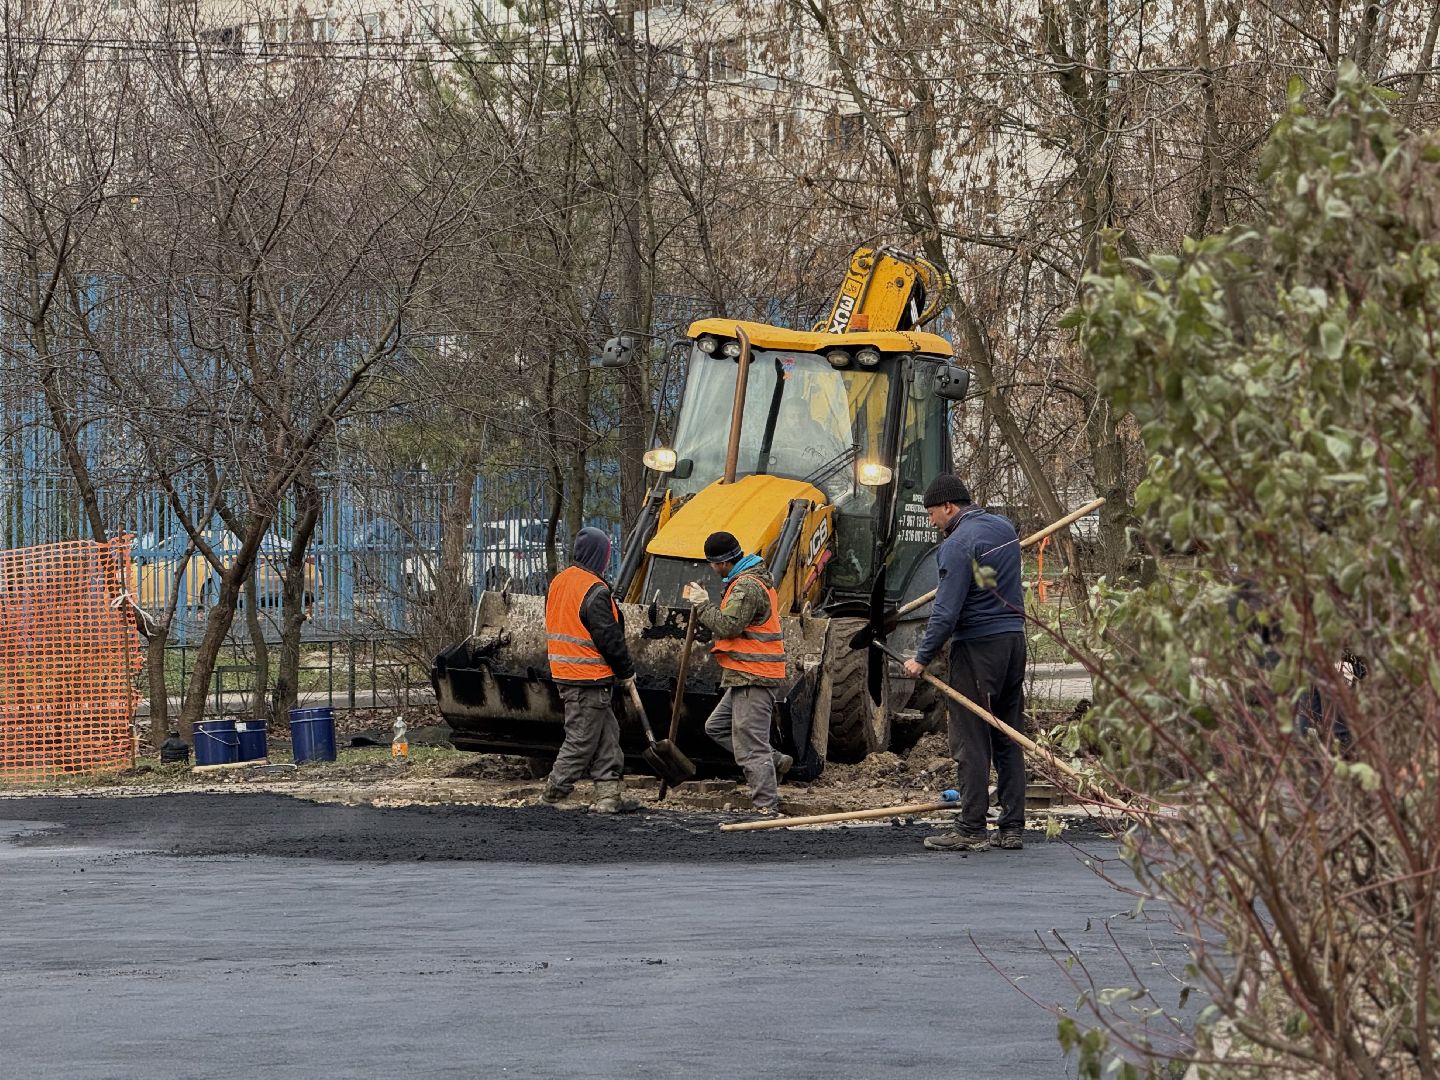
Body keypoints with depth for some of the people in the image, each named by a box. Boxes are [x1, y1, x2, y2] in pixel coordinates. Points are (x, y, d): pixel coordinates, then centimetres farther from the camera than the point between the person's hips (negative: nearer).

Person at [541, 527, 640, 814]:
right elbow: (608, 637, -17)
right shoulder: (594, 590, -18)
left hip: (563, 671, 9)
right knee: (582, 738, 1)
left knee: (607, 734, 12)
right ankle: (555, 793, 8)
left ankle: (609, 793, 11)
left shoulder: (558, 582, 11)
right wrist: (627, 671, -3)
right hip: (588, 679, -9)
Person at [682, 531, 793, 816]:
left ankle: (767, 808, -7)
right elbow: (731, 623, 19)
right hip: (746, 677, 11)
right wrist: (701, 603, 8)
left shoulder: (748, 586, -18)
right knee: (717, 727, 20)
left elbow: (728, 625, -24)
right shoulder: (747, 580, 17)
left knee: (750, 744, -9)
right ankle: (775, 761, 18)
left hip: (752, 678, -11)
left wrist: (703, 604, -11)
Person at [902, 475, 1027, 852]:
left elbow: (947, 611, -18)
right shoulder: (1005, 528, 13)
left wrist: (923, 657, -8)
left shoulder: (958, 544, -14)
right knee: (1009, 741, 11)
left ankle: (971, 831, -4)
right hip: (1015, 638, 8)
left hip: (977, 647, -8)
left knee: (971, 743, -4)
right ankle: (1013, 828, 11)